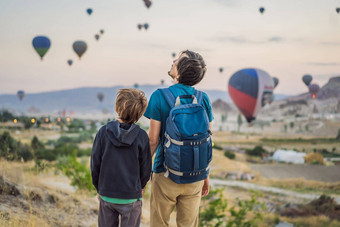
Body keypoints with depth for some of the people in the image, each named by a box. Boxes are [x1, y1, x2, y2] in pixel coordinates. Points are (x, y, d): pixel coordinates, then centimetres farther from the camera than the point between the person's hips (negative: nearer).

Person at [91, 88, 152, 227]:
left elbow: (95, 164, -4)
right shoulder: (141, 136, -12)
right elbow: (145, 167, -3)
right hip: (131, 197, -1)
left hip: (106, 195, 1)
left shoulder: (103, 132, -10)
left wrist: (99, 188, 11)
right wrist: (141, 186, 17)